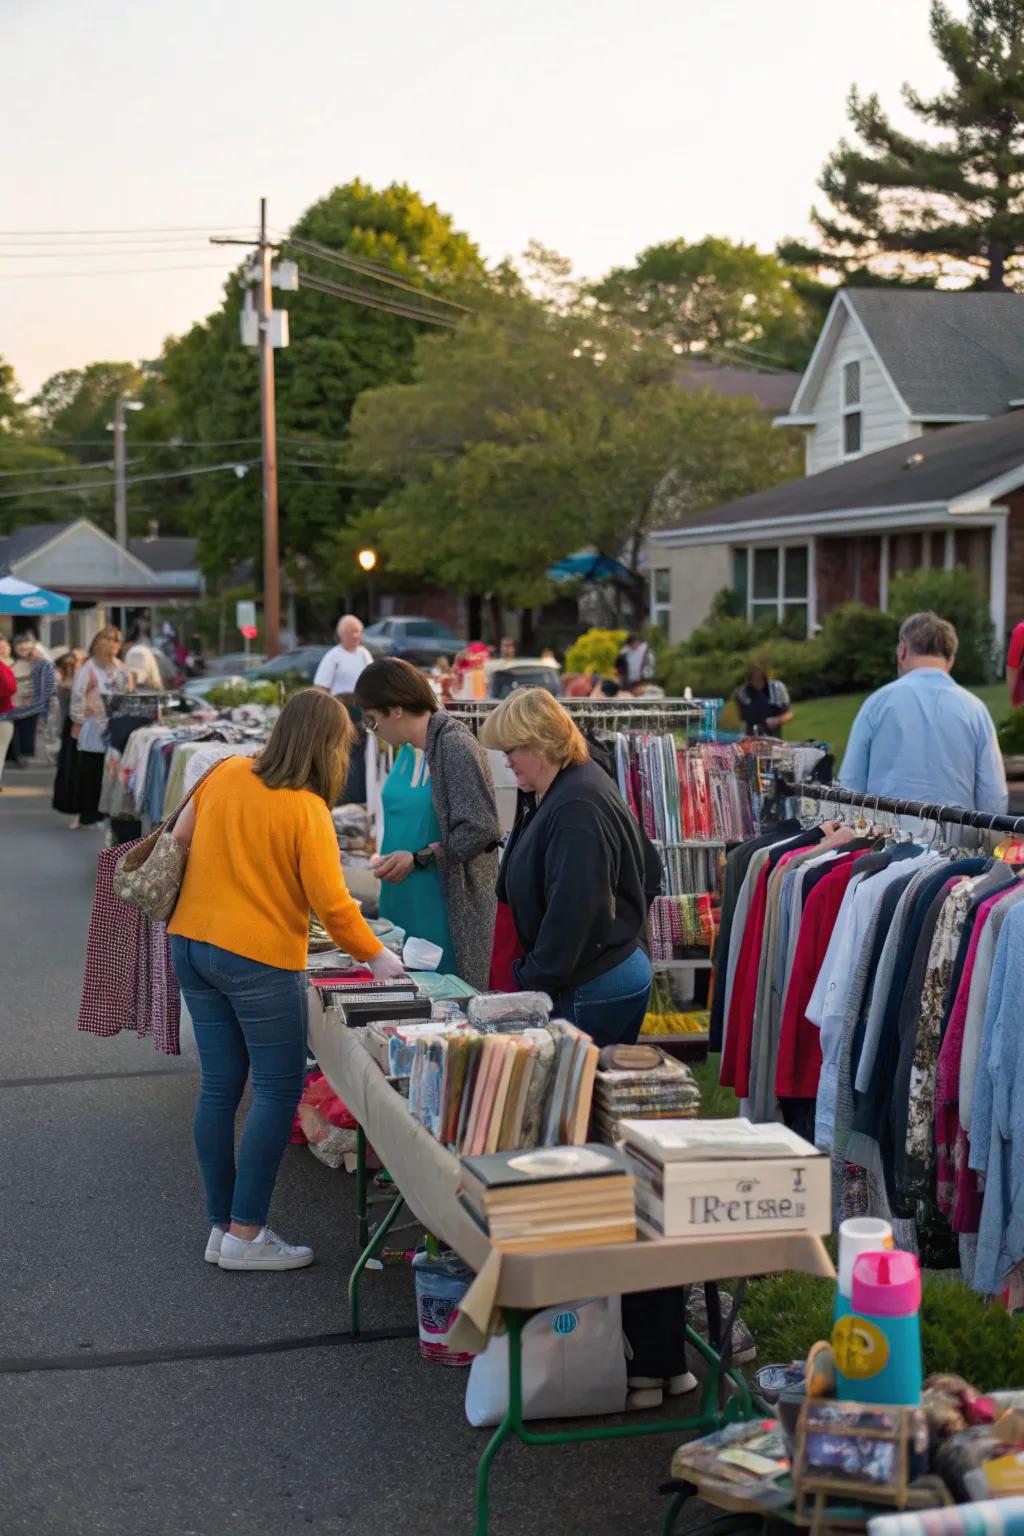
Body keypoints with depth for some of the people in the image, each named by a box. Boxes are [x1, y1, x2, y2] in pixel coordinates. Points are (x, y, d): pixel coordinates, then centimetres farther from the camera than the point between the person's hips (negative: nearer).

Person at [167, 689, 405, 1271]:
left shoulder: (225, 774, 2)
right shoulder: (306, 811, -15)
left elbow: (180, 837, 13)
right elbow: (332, 903, -13)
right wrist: (376, 955, 0)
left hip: (192, 944, 7)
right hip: (259, 960, -7)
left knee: (219, 1086, 12)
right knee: (279, 1091, 2)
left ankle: (222, 1226, 19)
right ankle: (246, 1235, 3)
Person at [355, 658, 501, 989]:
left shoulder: (456, 747, -15)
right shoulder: (407, 749, 9)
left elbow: (481, 830, -17)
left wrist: (418, 859, -16)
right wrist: (390, 857, 9)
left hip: (445, 908, -7)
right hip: (403, 904, 7)